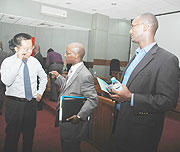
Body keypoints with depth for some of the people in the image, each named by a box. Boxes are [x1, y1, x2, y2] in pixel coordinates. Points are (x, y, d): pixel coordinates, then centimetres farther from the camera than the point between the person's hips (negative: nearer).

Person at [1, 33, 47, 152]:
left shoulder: (34, 61, 2)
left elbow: (44, 77, 18)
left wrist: (40, 92, 9)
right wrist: (19, 60, -26)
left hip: (31, 102, 4)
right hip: (14, 103, -3)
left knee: (30, 133, 17)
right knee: (12, 134, 8)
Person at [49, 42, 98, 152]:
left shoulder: (85, 75, -24)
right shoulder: (73, 70, 6)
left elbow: (93, 99, -24)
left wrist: (79, 116, -25)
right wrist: (58, 76, 13)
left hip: (73, 122, -9)